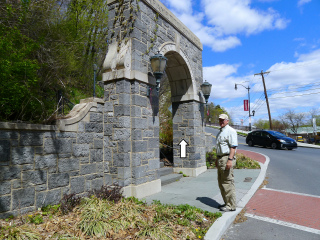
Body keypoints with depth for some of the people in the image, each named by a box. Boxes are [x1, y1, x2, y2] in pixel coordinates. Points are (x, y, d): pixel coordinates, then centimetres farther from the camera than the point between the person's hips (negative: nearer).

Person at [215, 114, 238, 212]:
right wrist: (217, 159, 22)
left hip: (227, 158, -10)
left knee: (228, 182, -5)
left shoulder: (230, 131, -10)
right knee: (221, 183, 14)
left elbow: (233, 147, -18)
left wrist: (230, 160, -26)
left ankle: (231, 205, 5)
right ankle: (227, 203, 25)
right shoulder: (220, 132, 19)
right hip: (220, 158, 10)